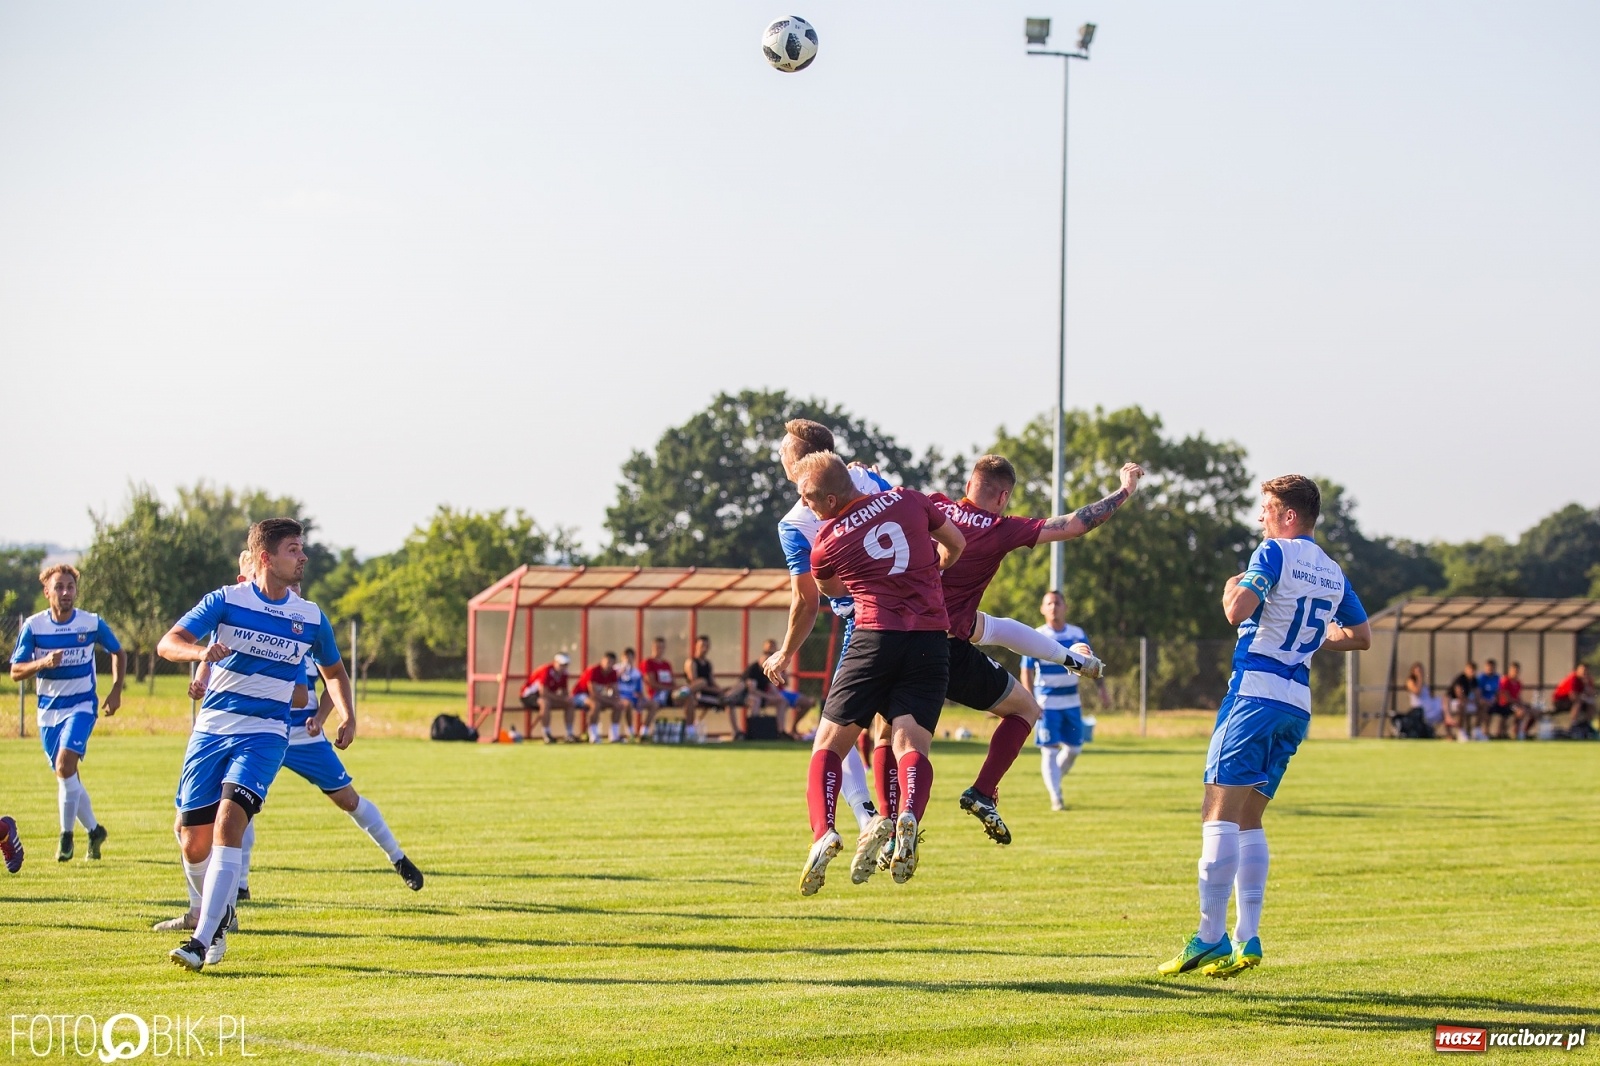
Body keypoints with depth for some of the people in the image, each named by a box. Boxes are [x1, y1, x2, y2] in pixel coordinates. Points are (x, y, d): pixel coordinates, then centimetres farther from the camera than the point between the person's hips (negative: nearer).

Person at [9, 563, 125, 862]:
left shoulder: (92, 623, -8)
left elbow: (118, 653, 10)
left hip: (81, 706, -3)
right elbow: (16, 672, -7)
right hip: (48, 710, 3)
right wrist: (43, 663, -26)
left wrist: (116, 691, 0)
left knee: (65, 765, -22)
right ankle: (94, 830, 29)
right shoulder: (33, 626, -6)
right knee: (66, 775, 8)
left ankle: (66, 836, -12)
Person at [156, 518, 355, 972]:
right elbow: (168, 644, -11)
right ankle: (216, 916, 30)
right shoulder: (225, 601, -2)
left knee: (229, 823, -22)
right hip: (212, 729, 1)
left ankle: (202, 941, -24)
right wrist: (201, 651, -32)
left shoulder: (310, 617, 5)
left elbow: (334, 671, 23)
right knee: (195, 844, 1)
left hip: (265, 734, -1)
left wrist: (347, 714, 5)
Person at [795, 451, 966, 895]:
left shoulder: (827, 543, 2)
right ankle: (909, 816, -31)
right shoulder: (908, 500, 8)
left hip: (876, 637, -2)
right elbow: (956, 544, 23)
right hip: (932, 638, 2)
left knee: (830, 742, 7)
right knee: (911, 741, -1)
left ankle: (823, 830, -13)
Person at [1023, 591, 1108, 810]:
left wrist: (1101, 687, -3)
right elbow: (1026, 672, -8)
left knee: (1074, 748, 7)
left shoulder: (1078, 635, 3)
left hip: (1071, 702, 4)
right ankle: (1055, 797, 0)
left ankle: (1053, 780, 31)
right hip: (1046, 703, -4)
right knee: (1050, 750, -6)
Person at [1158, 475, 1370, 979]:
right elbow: (1361, 637, 25)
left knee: (1220, 813, -11)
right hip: (1298, 702, 8)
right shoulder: (1334, 572, 17)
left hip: (1256, 689, -8)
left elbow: (1237, 611, -18)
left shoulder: (1276, 552, -5)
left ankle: (1211, 937, -19)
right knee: (1248, 820, 13)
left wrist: (1231, 589, 4)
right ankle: (1247, 939, 6)